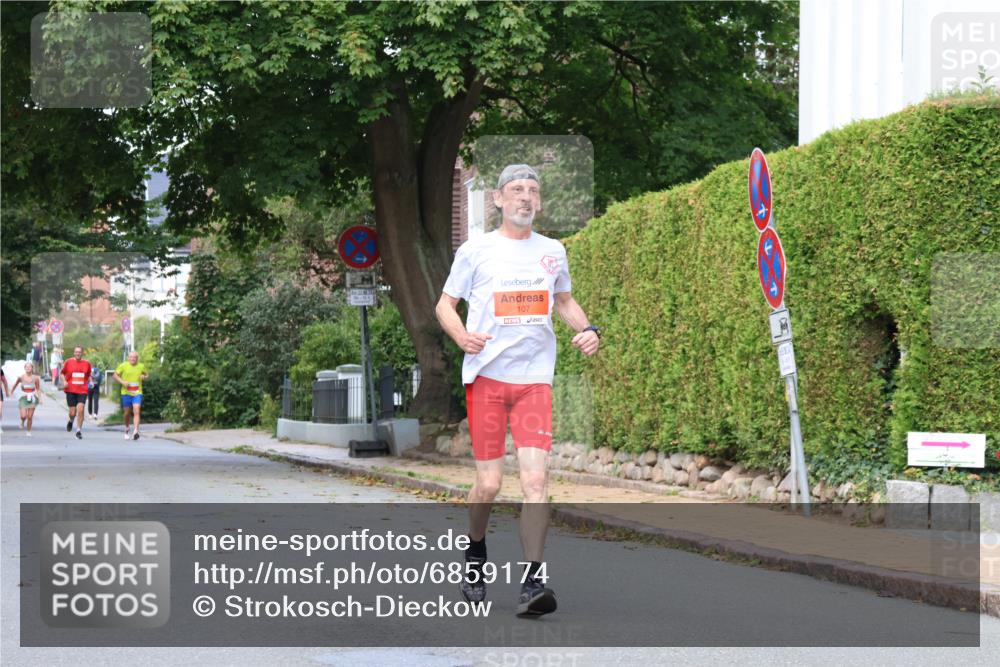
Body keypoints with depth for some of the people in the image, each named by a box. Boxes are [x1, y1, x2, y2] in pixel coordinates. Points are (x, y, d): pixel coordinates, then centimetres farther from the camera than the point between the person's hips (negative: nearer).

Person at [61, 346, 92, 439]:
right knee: (72, 412, 0)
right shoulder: (68, 362, 1)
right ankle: (71, 421, 38)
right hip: (71, 390, 0)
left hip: (82, 391, 0)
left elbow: (88, 375, 20)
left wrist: (89, 382, 3)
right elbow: (62, 373, 11)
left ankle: (79, 431, -3)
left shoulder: (87, 363, 5)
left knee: (80, 410, -14)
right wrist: (64, 381, -5)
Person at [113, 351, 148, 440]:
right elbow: (115, 375, 4)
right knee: (127, 413, 9)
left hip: (137, 393, 0)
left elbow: (147, 375, 21)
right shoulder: (123, 365, 0)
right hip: (126, 392, 0)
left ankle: (136, 431, -26)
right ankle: (126, 429, 35)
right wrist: (122, 382, -12)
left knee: (136, 411, -16)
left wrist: (144, 377, -4)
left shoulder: (141, 366, 6)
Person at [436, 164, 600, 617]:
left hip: (535, 379, 2)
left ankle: (533, 583, -13)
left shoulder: (552, 251, 13)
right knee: (489, 483, -2)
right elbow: (445, 303, 8)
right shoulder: (476, 250, 4)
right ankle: (474, 553, 29)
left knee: (536, 479, -13)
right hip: (486, 375, -2)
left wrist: (587, 329, 9)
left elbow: (563, 300, 29)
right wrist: (461, 335, -13)